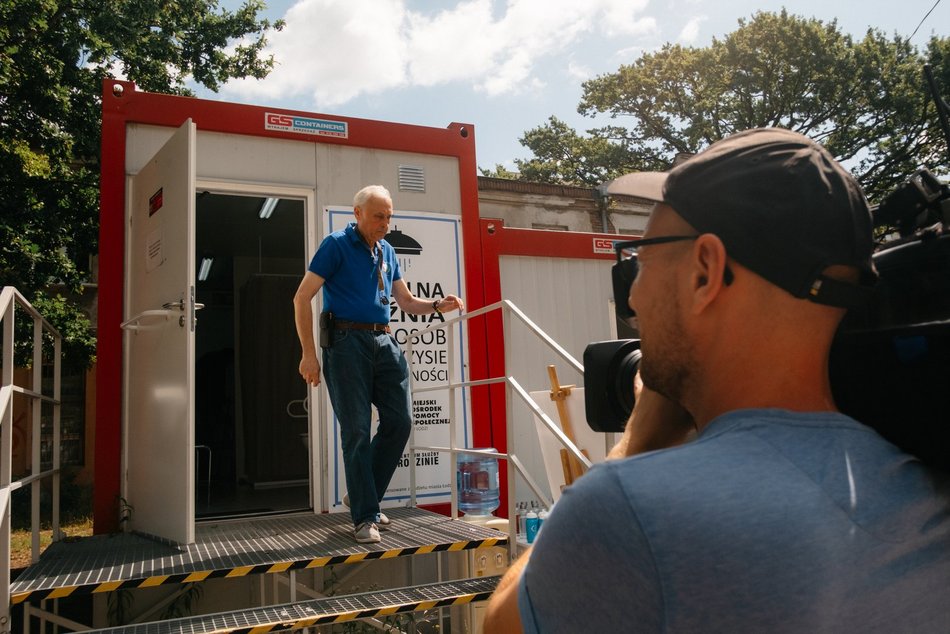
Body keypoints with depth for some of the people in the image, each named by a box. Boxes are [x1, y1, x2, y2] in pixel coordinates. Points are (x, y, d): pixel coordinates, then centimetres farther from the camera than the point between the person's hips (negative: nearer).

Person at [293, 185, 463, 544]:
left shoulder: (387, 252, 18)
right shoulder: (336, 245, -1)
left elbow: (407, 302, 23)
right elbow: (302, 298, -6)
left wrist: (439, 306, 3)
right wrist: (309, 353, -12)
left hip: (384, 342, 6)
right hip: (348, 342, -6)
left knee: (399, 422, 3)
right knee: (357, 431, -3)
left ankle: (361, 496, 21)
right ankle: (365, 517, 7)